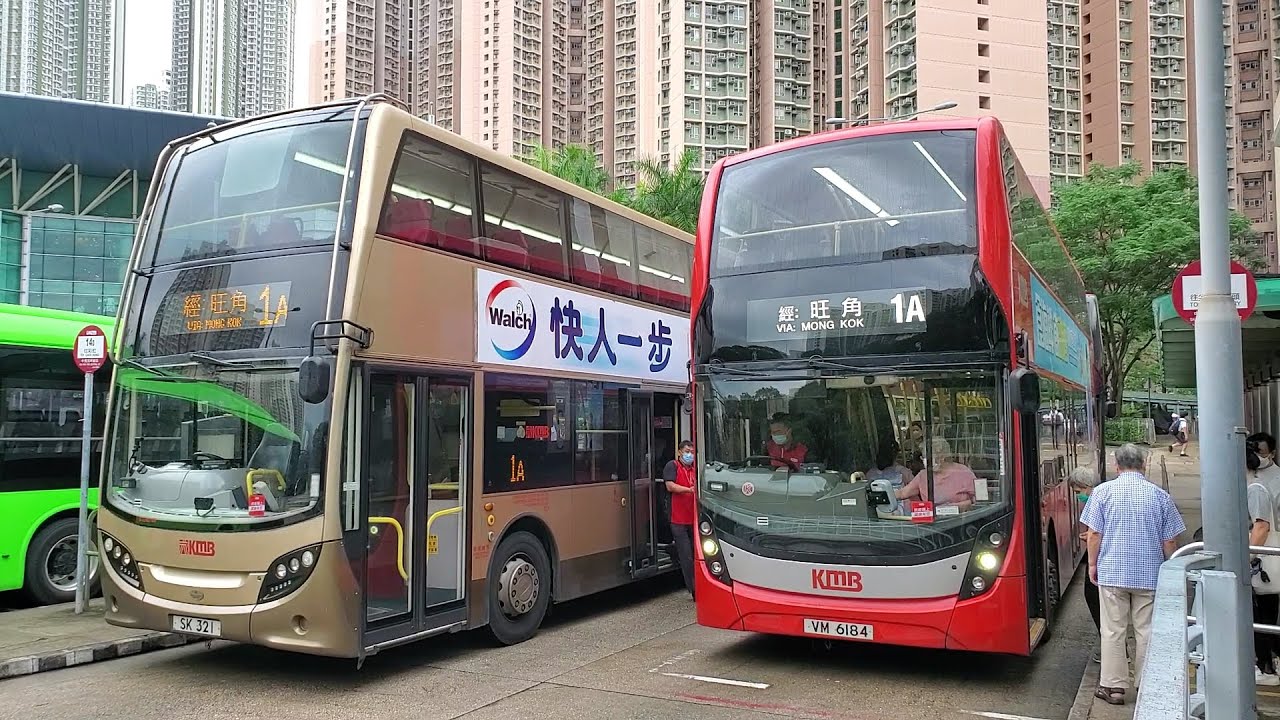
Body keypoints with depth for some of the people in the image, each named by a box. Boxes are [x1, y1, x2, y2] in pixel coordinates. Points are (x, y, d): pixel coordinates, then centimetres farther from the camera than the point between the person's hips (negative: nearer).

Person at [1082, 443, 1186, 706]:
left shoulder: (1104, 491, -3)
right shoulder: (1160, 496, 1)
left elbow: (1094, 533, -4)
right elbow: (1170, 541, 4)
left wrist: (1093, 564, 8)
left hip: (1112, 573, -1)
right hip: (1150, 575, 1)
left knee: (1113, 631, 4)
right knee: (1147, 631, 9)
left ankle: (1113, 687, 10)